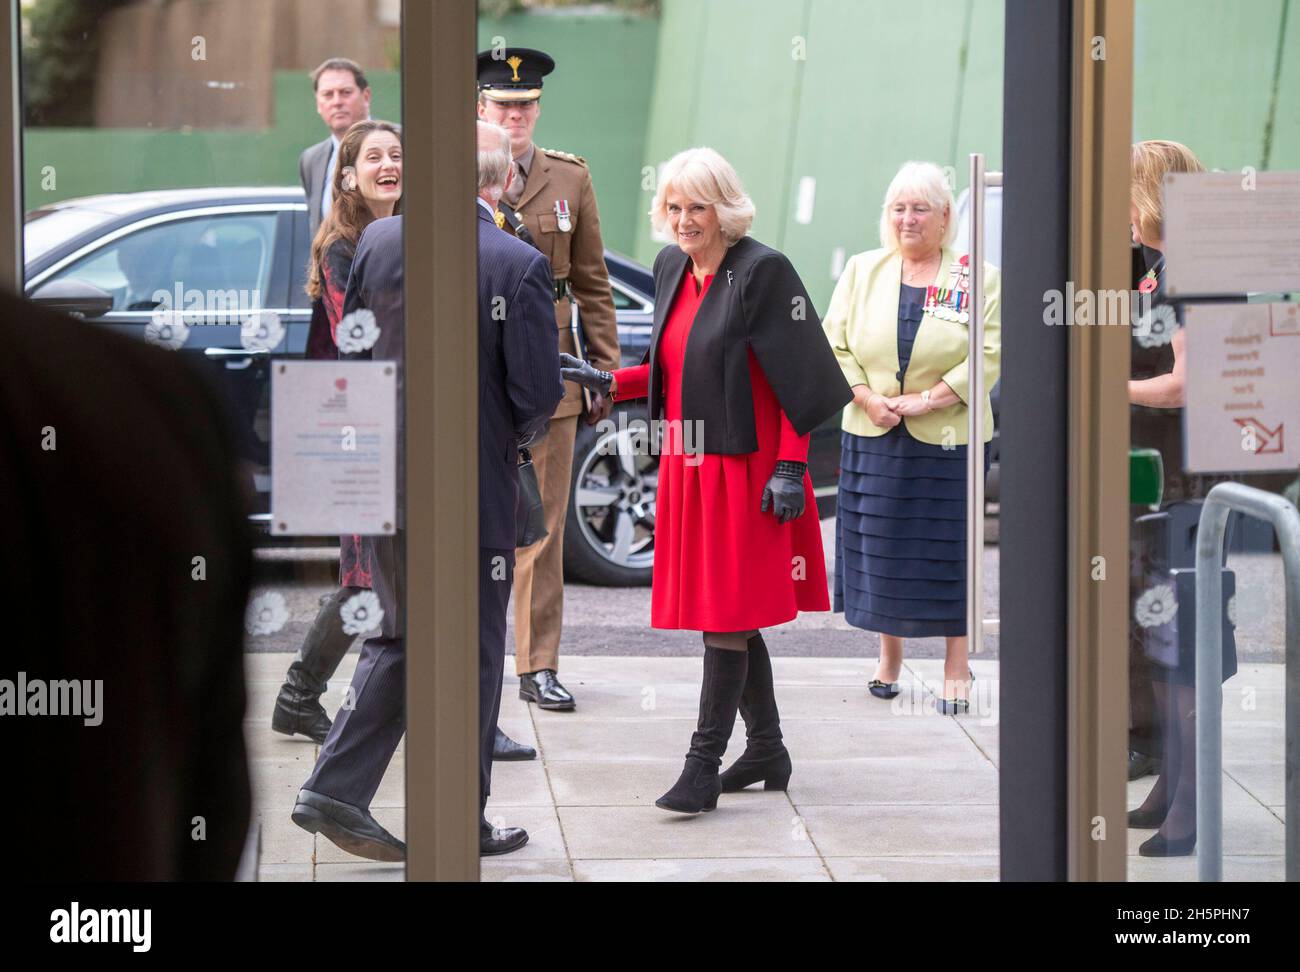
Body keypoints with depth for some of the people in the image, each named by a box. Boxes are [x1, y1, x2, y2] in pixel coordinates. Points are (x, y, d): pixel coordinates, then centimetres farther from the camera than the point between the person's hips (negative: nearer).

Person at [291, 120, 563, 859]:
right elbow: (539, 394, -14)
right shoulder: (519, 265, -14)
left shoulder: (379, 242, -1)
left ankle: (336, 791, 8)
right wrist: (513, 433, 7)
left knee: (400, 637, 18)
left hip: (382, 473, 5)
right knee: (472, 649, 8)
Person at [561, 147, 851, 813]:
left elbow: (798, 378, -12)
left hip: (743, 468, -8)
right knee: (726, 615, 13)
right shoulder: (672, 267, 11)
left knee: (727, 618, -7)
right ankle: (766, 751, 25)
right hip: (686, 465, 8)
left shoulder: (761, 271, -12)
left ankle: (703, 768, -6)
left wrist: (790, 468, -17)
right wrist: (607, 382, 7)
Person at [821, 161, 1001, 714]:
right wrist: (868, 398, -9)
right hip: (873, 438, 3)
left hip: (948, 437, -3)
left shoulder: (978, 278, 0)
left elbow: (990, 353, -7)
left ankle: (956, 670, 6)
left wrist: (929, 399, -15)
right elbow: (835, 343, 7)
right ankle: (889, 659, 22)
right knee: (879, 546, 7)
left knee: (950, 552, -1)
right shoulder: (862, 271, 10)